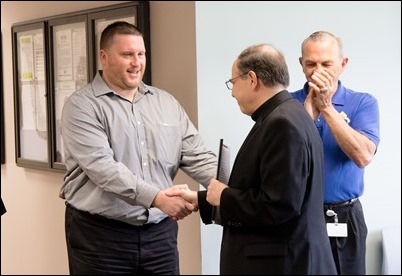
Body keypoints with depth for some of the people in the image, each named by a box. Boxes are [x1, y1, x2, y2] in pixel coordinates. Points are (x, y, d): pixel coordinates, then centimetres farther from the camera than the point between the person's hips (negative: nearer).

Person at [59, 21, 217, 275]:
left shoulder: (167, 103, 11)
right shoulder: (82, 106, -5)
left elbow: (197, 156, 7)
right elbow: (100, 165, -17)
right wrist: (157, 198, -26)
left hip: (160, 232, 4)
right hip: (101, 234, -4)